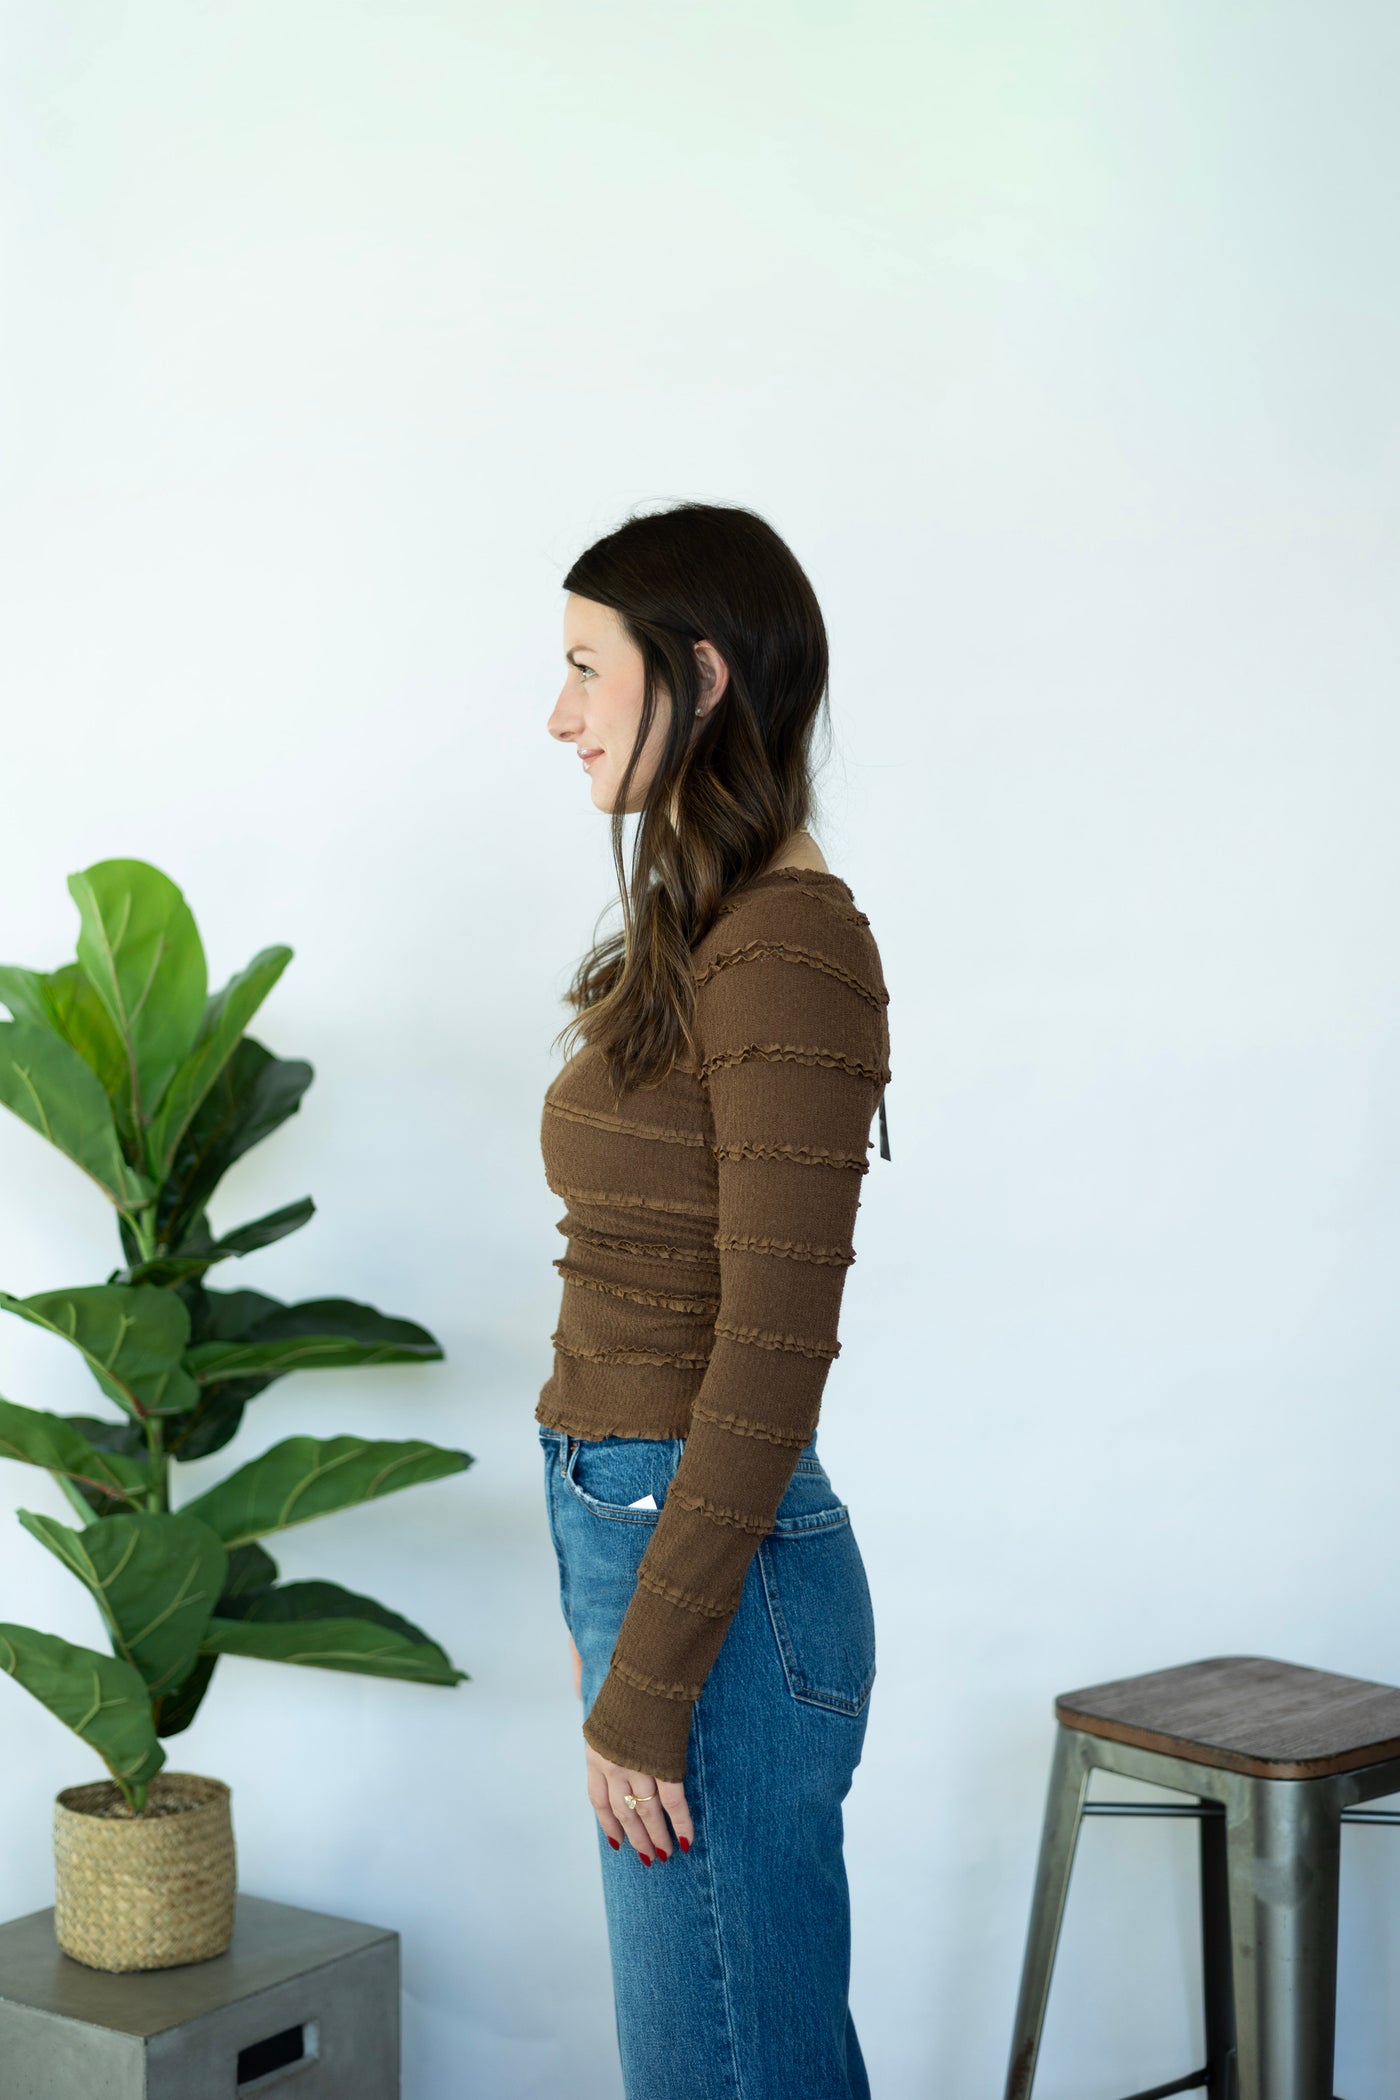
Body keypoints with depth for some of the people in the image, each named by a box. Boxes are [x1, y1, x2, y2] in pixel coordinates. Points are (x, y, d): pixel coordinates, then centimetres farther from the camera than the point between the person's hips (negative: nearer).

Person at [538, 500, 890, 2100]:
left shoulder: (791, 949, -17)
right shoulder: (705, 933, 12)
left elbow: (772, 1350, -21)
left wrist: (645, 1691, -19)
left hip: (712, 1567, -9)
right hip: (626, 1527, 9)